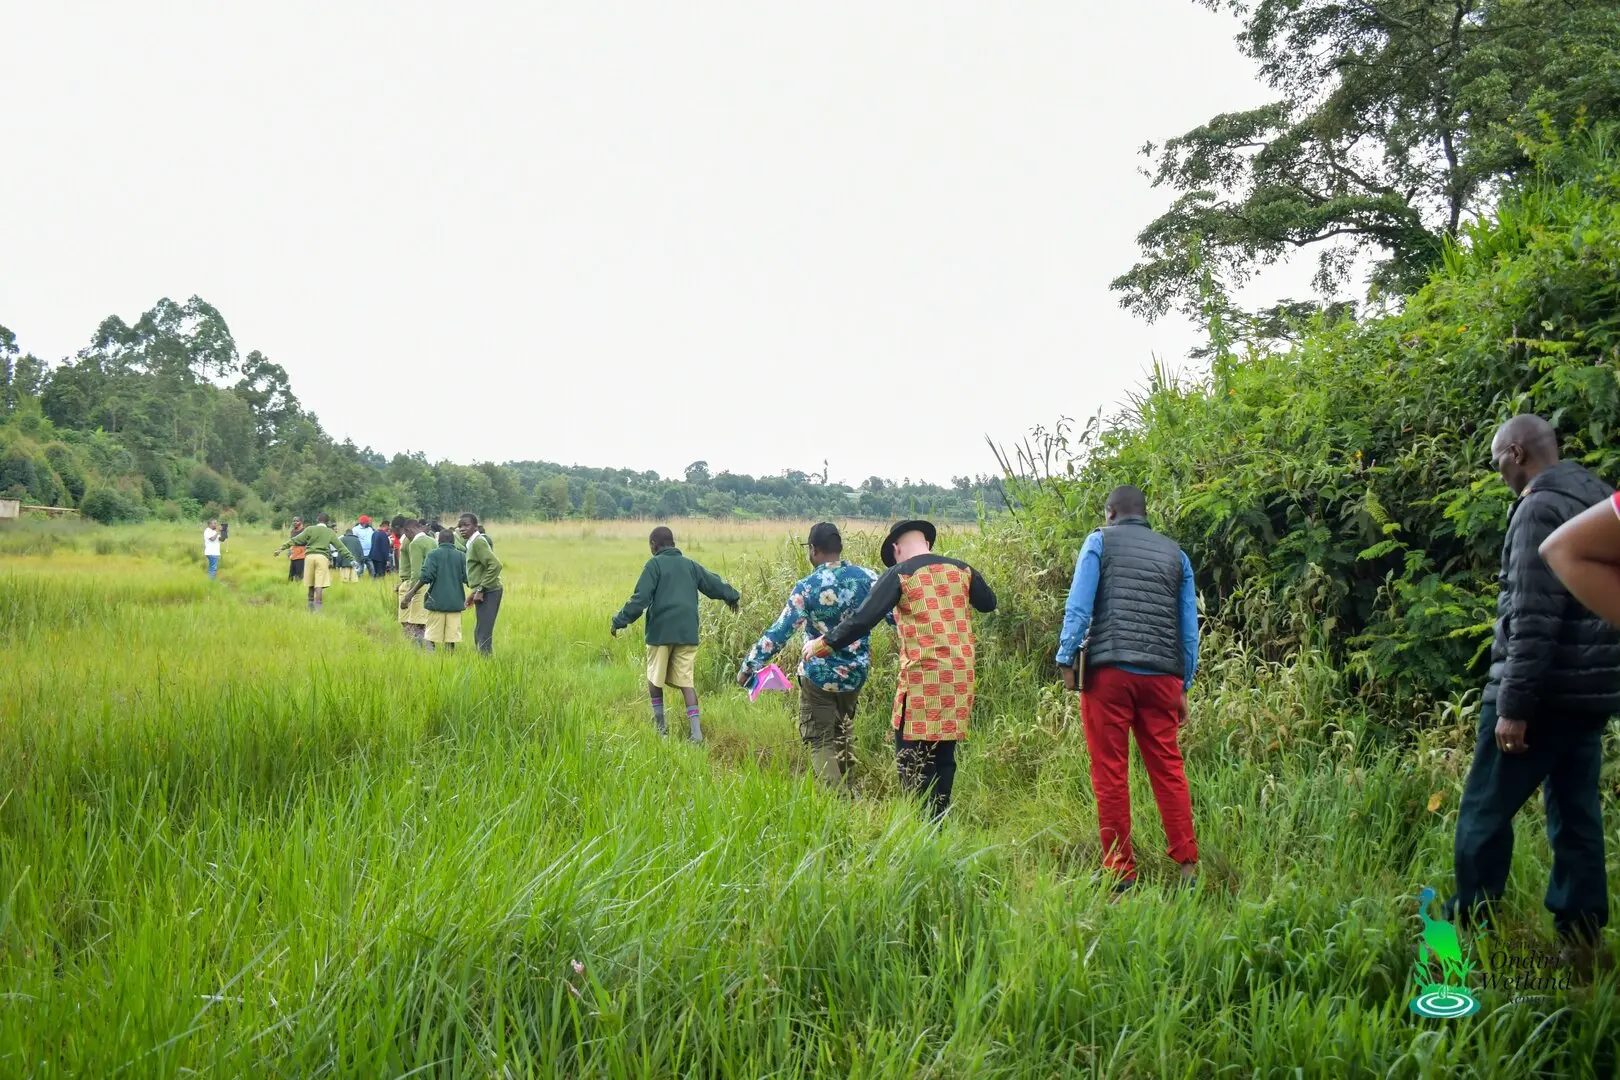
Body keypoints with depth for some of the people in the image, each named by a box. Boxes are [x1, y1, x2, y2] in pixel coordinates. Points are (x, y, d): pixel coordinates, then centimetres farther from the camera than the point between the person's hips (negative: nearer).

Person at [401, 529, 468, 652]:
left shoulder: (433, 554, -2)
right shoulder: (461, 556, 4)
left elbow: (426, 576, -12)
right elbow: (468, 579, 1)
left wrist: (411, 593, -8)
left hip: (437, 601, -2)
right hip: (455, 603, 2)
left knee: (430, 637, 4)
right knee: (451, 637, 4)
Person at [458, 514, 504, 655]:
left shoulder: (478, 542, -13)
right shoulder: (470, 542, 16)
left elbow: (495, 565, -22)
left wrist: (480, 589, -19)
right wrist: (475, 591, 17)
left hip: (488, 592, -10)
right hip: (483, 592, 10)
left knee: (483, 634, -10)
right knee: (478, 634, 15)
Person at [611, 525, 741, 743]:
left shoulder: (654, 565, -3)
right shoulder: (690, 565, 12)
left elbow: (640, 598, -12)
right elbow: (714, 584, 22)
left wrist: (620, 621, -8)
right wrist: (732, 596, 40)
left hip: (661, 632, -4)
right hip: (687, 633, 4)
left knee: (654, 678, 14)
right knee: (686, 681, 4)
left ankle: (660, 725, 20)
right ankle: (696, 732, -6)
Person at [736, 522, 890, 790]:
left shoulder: (807, 588, -16)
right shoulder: (866, 577, -7)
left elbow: (779, 632, -16)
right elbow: (895, 614, -1)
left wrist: (748, 666, -8)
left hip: (819, 675, -4)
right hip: (856, 673, 4)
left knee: (820, 741, 5)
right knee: (844, 729, 26)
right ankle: (846, 786, 33)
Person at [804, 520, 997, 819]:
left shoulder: (899, 574, -5)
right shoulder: (961, 569, 7)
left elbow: (862, 620, -9)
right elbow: (989, 603, 23)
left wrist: (822, 644, 2)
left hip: (924, 678, -5)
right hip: (960, 679, 5)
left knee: (912, 760, 3)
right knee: (944, 755, 15)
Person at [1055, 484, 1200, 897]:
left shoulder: (1100, 541, 7)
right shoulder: (1176, 554, 17)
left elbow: (1079, 605, -4)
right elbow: (1189, 627, 15)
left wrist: (1066, 659, -4)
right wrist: (1184, 686, 18)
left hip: (1109, 669, -3)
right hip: (1162, 675, 4)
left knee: (1110, 774, 1)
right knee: (1168, 770, 8)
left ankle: (1121, 874, 3)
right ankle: (1188, 868, 5)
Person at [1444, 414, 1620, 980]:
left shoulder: (1541, 509, -14)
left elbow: (1534, 620, -21)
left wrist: (1514, 705, -20)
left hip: (1546, 691, -9)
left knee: (1485, 811, 0)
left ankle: (1468, 928, 7)